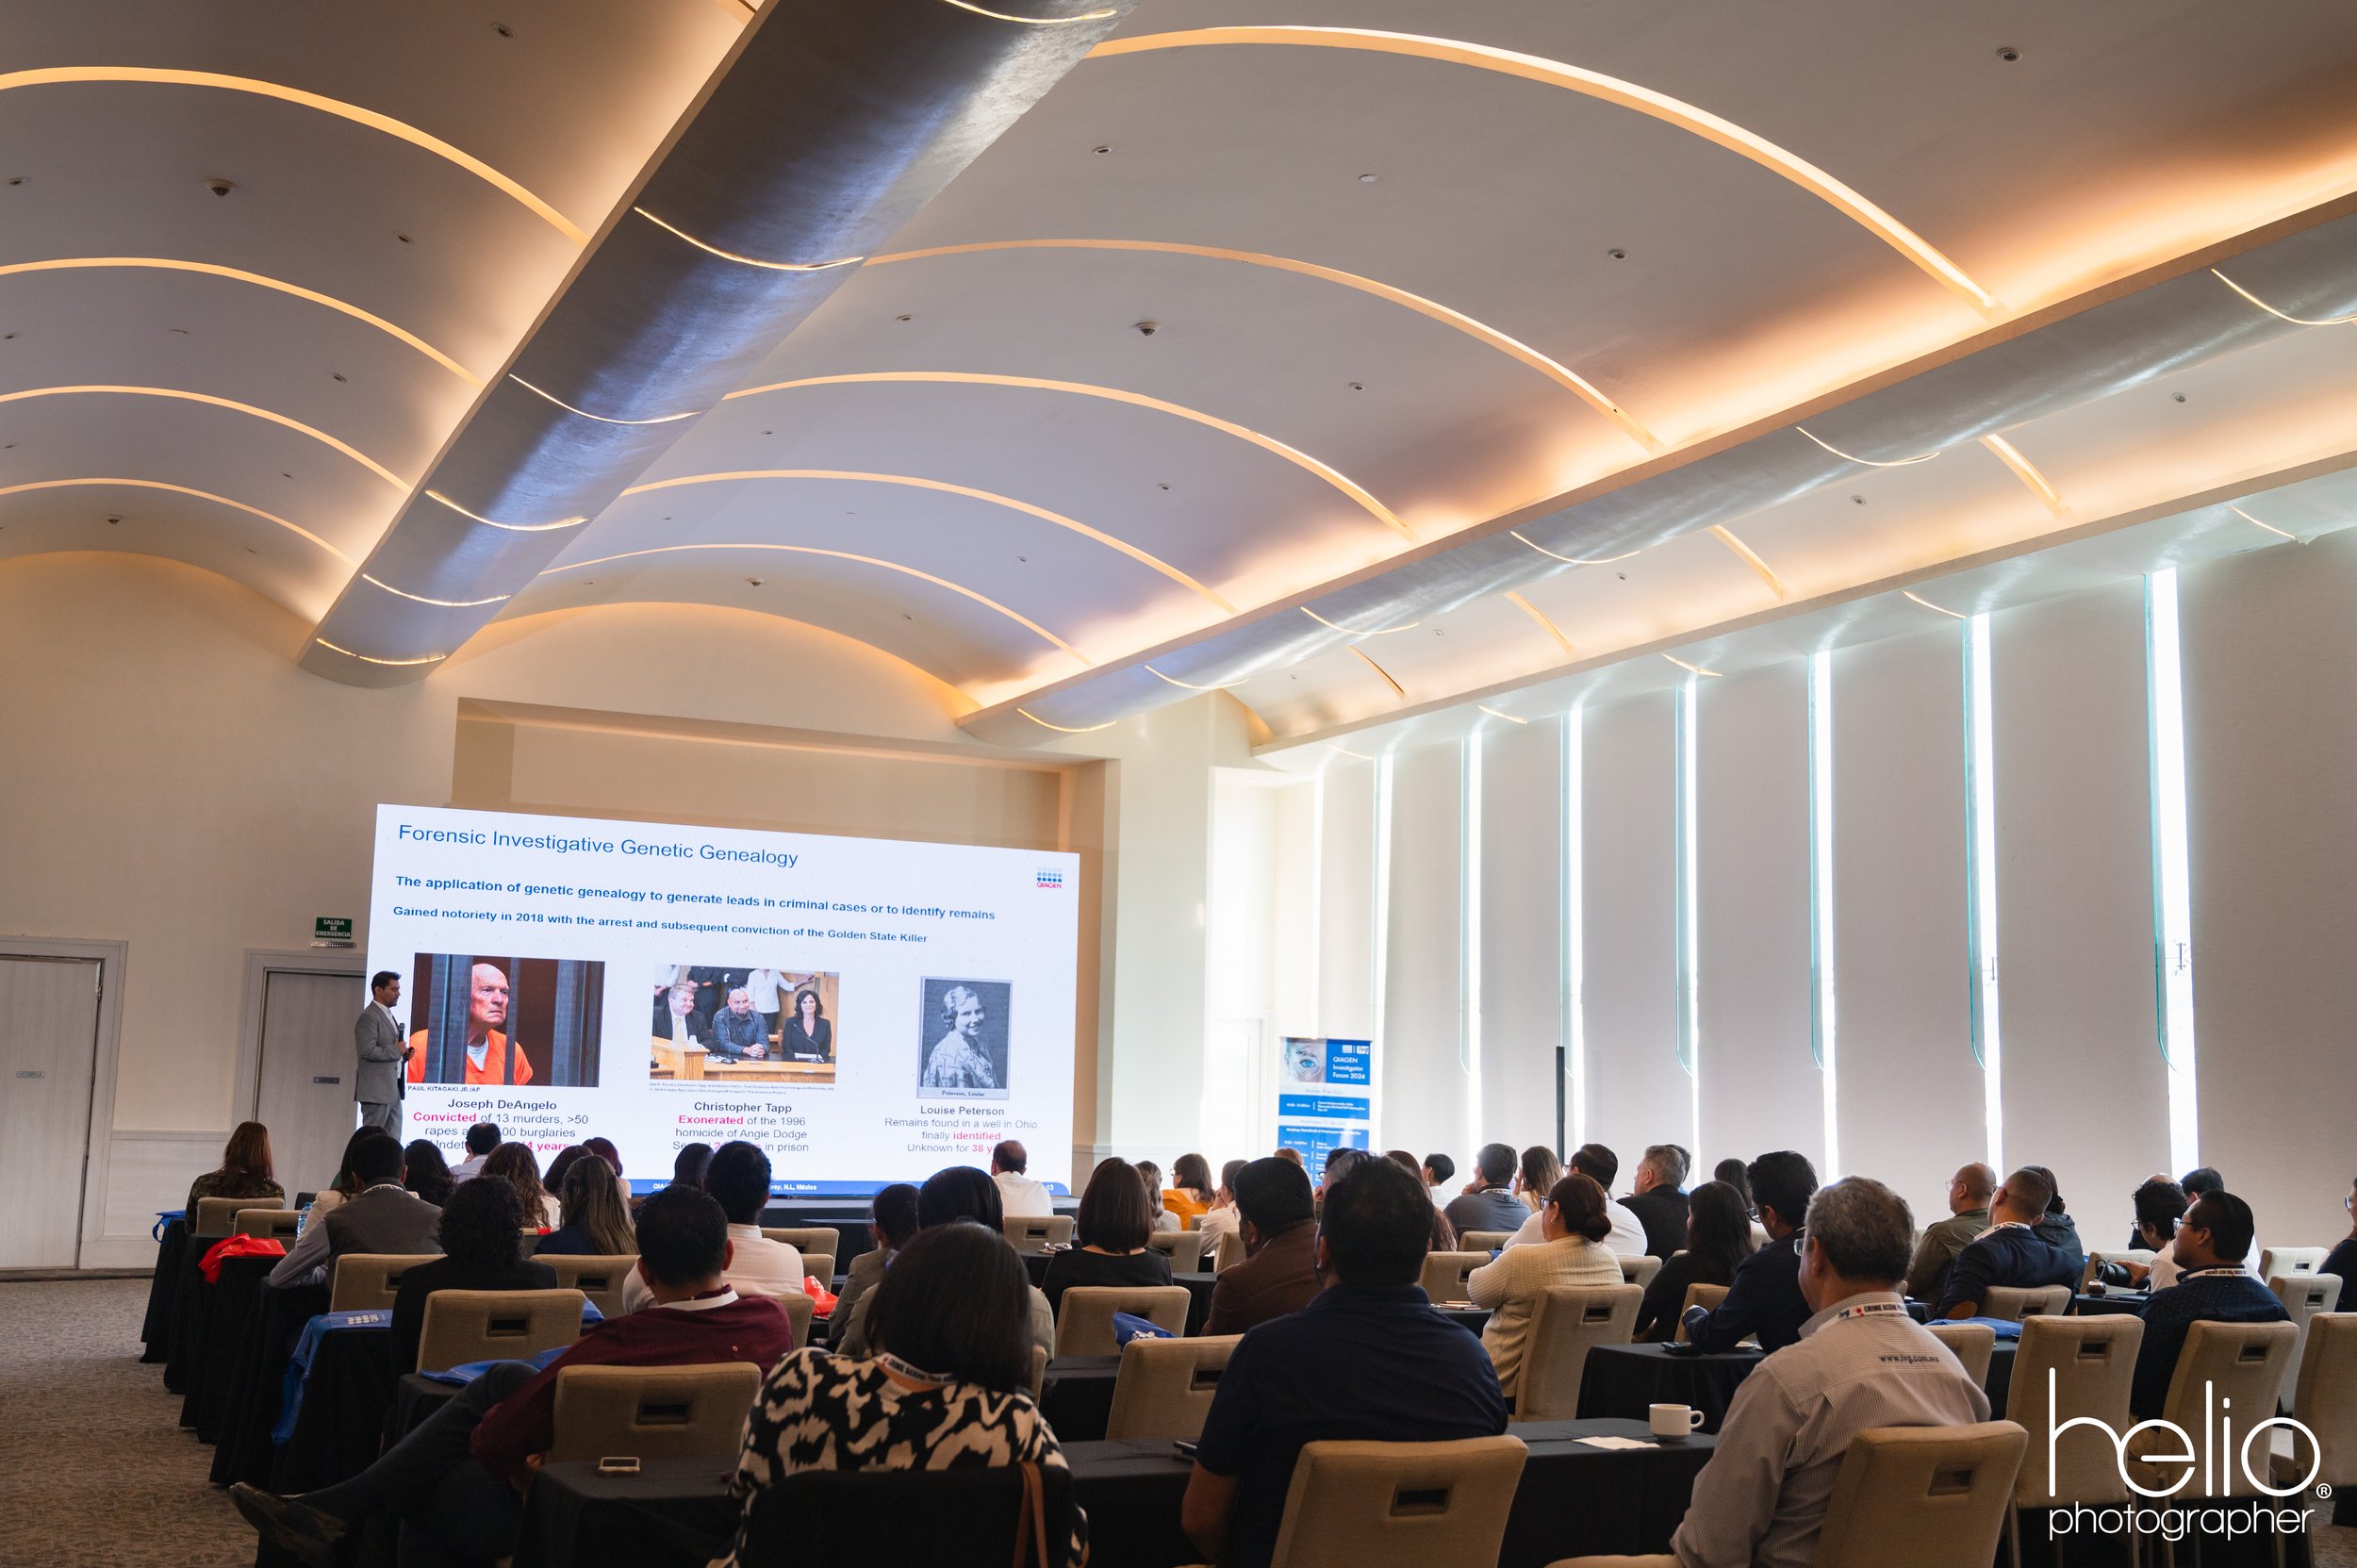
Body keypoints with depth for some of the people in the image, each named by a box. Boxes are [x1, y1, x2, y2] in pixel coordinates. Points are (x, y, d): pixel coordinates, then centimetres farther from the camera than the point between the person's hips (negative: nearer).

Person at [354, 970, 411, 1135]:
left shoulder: (388, 1016, 18)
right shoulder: (368, 1017, -13)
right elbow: (368, 1051, -23)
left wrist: (404, 1053, 8)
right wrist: (396, 1050, -14)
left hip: (393, 1091, 10)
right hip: (376, 1090, -10)